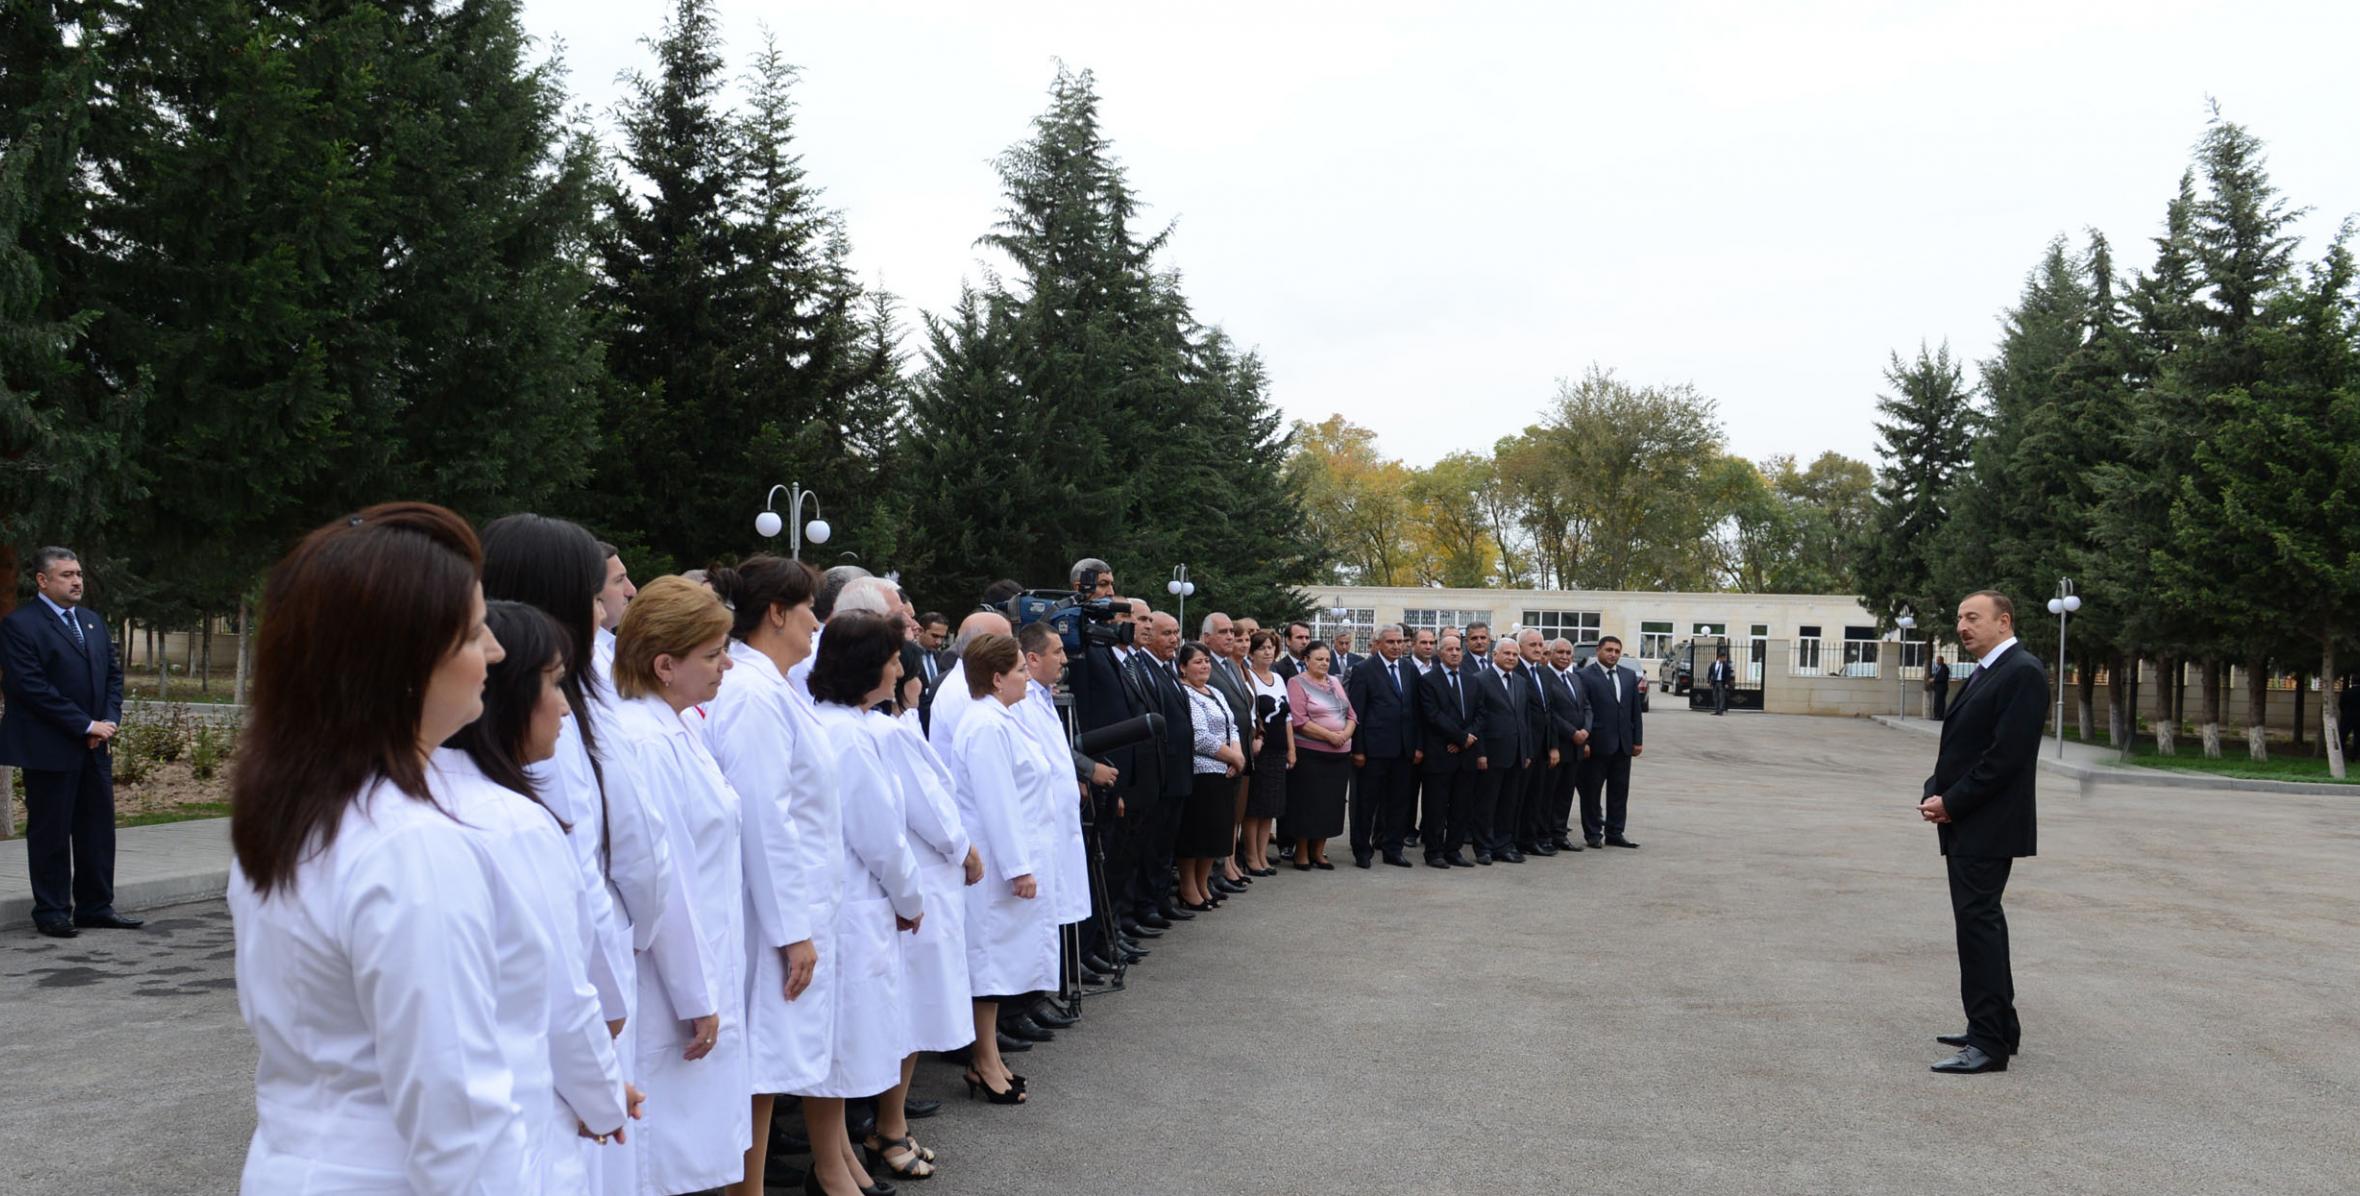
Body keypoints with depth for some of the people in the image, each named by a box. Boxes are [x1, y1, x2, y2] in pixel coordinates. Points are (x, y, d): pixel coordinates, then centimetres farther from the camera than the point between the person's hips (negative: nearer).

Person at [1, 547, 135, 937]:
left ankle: (96, 907, 18)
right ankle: (52, 913, 11)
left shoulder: (93, 622, 15)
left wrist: (110, 720, 0)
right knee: (50, 833, 2)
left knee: (98, 830, 10)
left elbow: (113, 673, 18)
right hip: (49, 749, -7)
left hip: (95, 747, 7)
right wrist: (86, 725, -17)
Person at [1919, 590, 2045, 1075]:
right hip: (1965, 824, 10)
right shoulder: (1984, 673, 17)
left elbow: (2006, 755, -21)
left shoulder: (2022, 673, -14)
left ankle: (1989, 1043, -5)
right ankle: (1997, 1028, 26)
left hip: (1987, 826, -10)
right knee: (1980, 921, 15)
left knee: (1977, 921, -9)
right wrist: (1934, 793, 2)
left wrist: (1951, 802, -16)